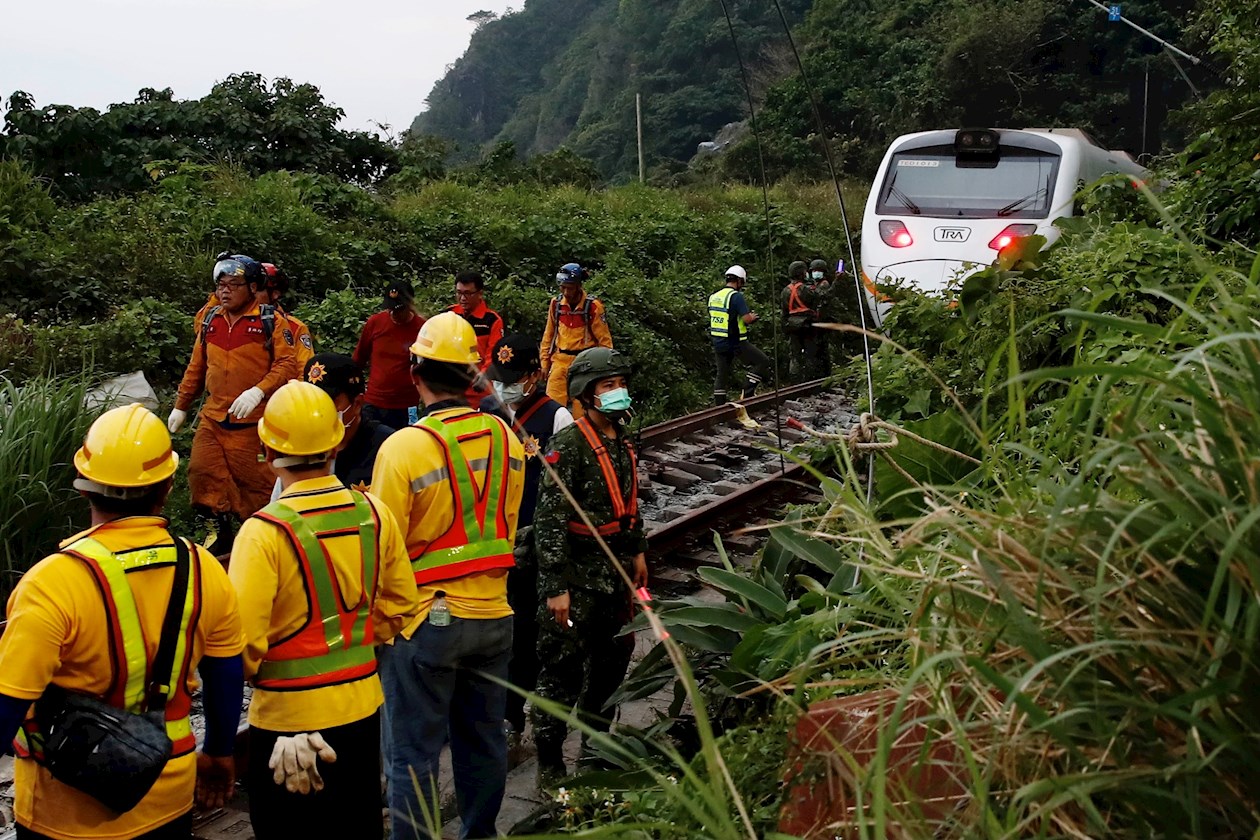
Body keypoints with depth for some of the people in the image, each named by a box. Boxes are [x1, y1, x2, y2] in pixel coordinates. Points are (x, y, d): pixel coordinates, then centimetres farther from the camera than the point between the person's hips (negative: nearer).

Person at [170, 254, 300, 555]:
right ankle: (217, 529, 14)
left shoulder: (271, 321, -5)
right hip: (213, 417, 5)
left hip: (254, 421, -5)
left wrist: (258, 391, -25)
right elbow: (196, 367, 19)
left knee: (256, 480, 0)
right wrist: (181, 406, 22)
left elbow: (287, 365, -11)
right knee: (202, 471, -1)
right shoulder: (210, 321, 11)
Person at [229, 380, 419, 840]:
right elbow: (399, 606, 5)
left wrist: (251, 672, 1)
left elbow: (243, 643, -20)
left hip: (288, 719, -5)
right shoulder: (374, 514, -5)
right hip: (362, 707, 5)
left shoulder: (266, 531, -20)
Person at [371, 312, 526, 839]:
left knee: (415, 753, 7)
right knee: (483, 740, 18)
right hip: (493, 615, 6)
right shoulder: (506, 439, -1)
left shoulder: (403, 447, -17)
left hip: (425, 622, -5)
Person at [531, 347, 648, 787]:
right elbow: (549, 521, -21)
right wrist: (556, 587, -23)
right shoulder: (568, 445, -18)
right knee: (562, 671, 0)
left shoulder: (622, 439, 8)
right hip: (575, 574, -8)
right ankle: (550, 764, 11)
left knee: (613, 660, 19)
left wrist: (637, 552, 21)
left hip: (615, 570, 9)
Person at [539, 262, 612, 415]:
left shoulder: (593, 306, -9)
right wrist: (545, 362, 12)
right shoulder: (556, 303, 3)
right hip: (560, 361, 4)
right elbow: (549, 335, 13)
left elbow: (604, 339, -4)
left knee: (581, 410, -3)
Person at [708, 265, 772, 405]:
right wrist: (752, 316, 2)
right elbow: (747, 319, -21)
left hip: (718, 342, 7)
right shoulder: (736, 296, -15)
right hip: (735, 342, -7)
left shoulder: (713, 296, 9)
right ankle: (747, 394, -1)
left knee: (722, 375, 15)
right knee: (762, 362, 4)